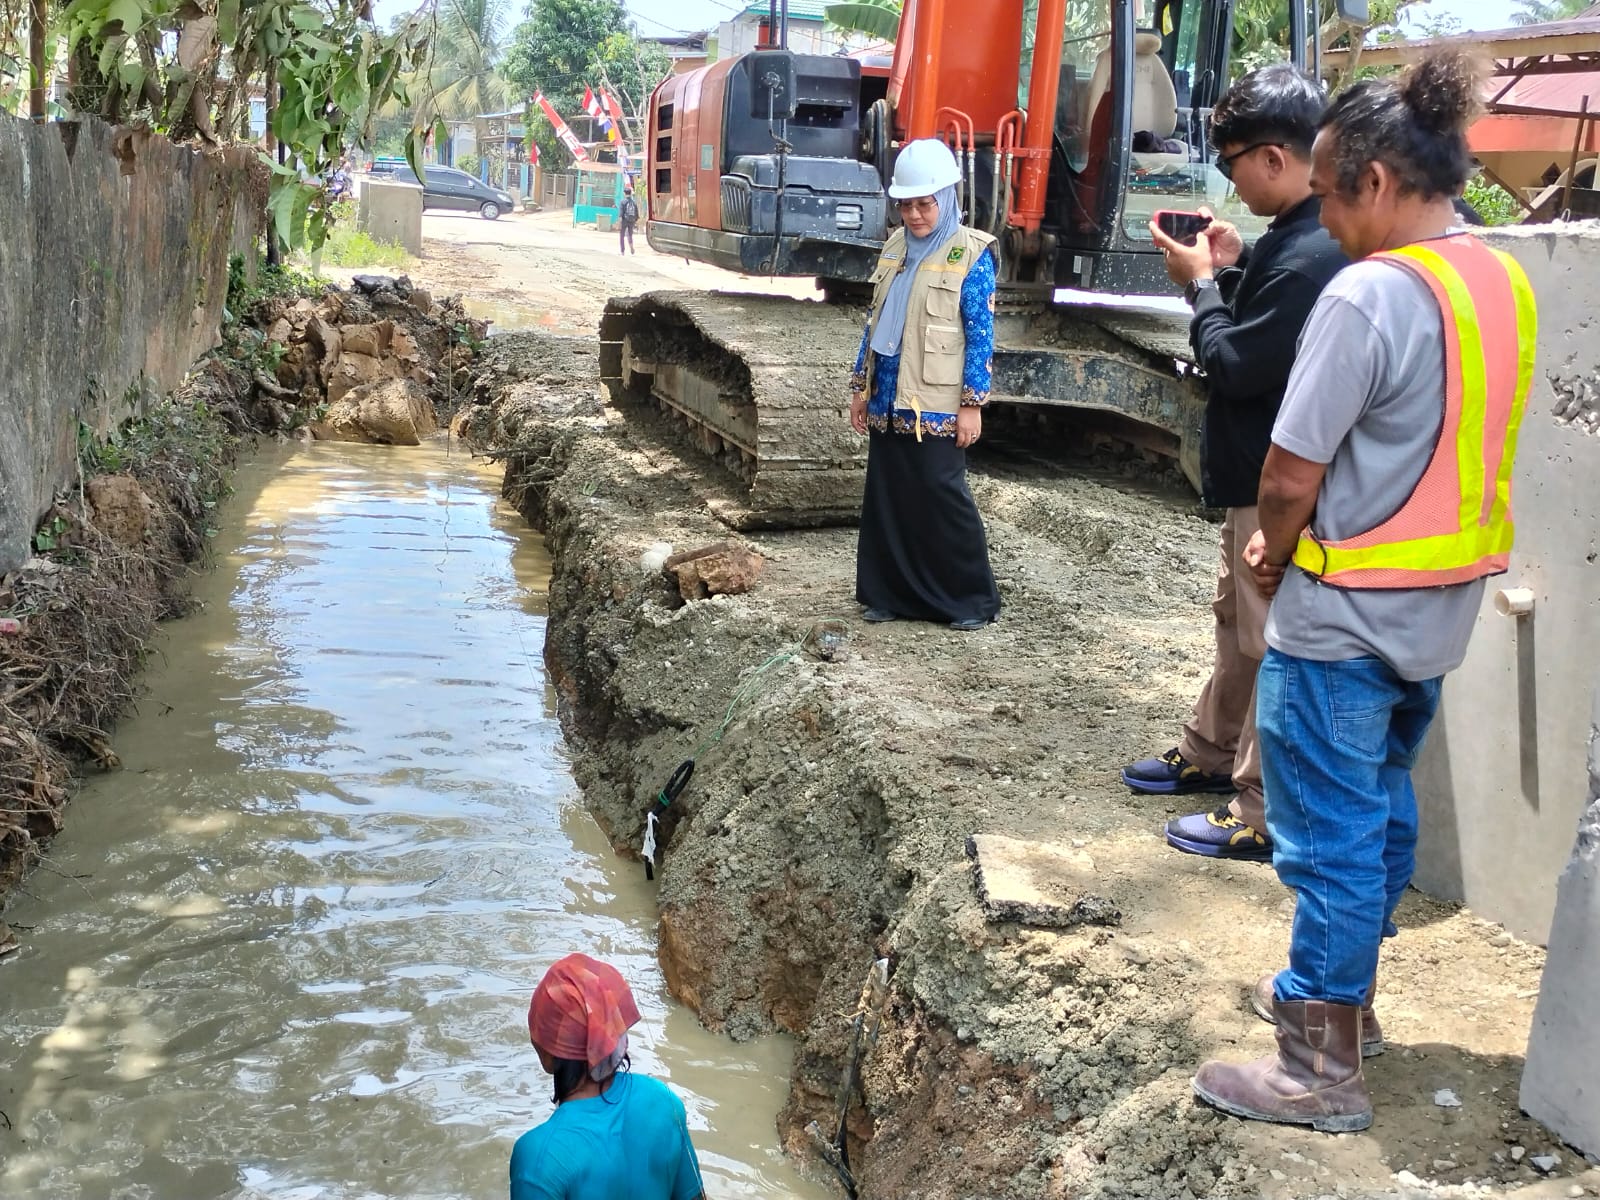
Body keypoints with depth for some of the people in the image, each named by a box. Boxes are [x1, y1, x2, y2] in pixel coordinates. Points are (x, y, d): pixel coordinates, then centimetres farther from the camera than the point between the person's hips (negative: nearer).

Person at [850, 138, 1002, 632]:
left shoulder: (970, 254, -7)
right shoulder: (896, 246, 10)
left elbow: (980, 335, -9)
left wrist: (972, 405, -13)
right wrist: (860, 389, 14)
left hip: (936, 406, -6)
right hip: (888, 400, 6)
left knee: (942, 499, -2)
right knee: (885, 497, 9)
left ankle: (973, 598, 10)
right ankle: (890, 592, 20)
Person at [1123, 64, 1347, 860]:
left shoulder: (1312, 256, -26)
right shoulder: (1293, 235, 5)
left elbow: (1234, 363, -23)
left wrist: (1201, 282, -10)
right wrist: (1230, 268, 2)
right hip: (1256, 473, 10)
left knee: (1271, 642, -1)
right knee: (1236, 618, 23)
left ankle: (1262, 814, 10)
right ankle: (1210, 754, 40)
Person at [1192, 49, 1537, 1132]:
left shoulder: (1371, 292, -22)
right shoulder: (1504, 282, 5)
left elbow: (1291, 476, -21)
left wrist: (1272, 558, 0)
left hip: (1347, 616, -9)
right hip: (1439, 608, 9)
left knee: (1331, 832, 2)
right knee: (1381, 807, 20)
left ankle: (1324, 1069, 12)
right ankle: (1344, 998, 36)